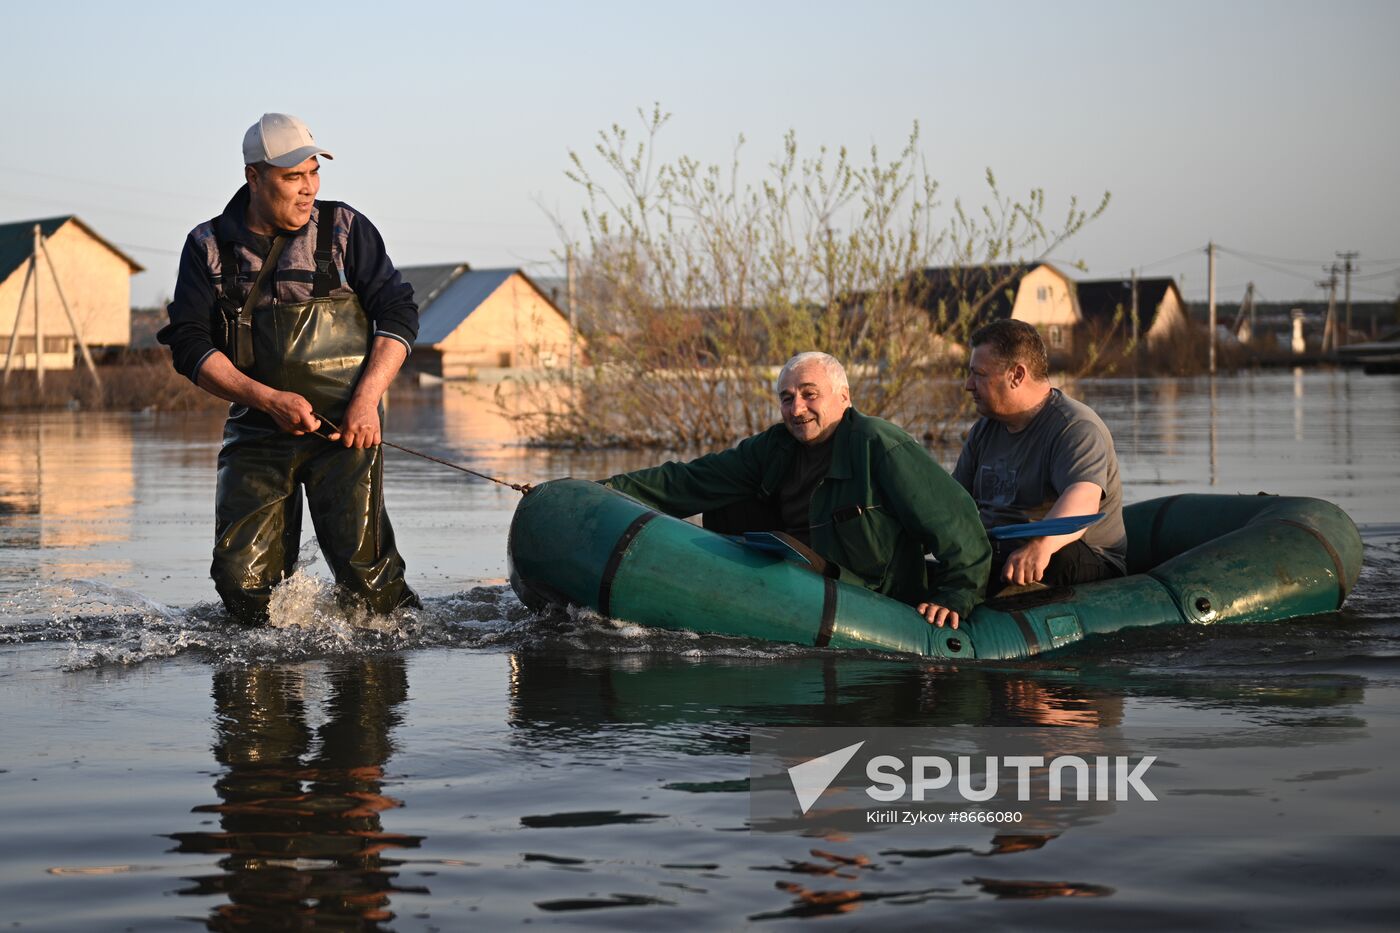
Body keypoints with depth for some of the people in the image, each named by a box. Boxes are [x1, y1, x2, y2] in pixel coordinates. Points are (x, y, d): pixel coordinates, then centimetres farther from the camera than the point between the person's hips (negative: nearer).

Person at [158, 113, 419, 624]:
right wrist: (269, 399, -13)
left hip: (344, 428, -2)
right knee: (242, 582, -6)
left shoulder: (344, 229, 4)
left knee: (363, 570, -13)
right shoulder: (209, 246, 7)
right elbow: (189, 346, 0)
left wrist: (367, 399, -12)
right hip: (257, 430, 2)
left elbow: (398, 313, 2)